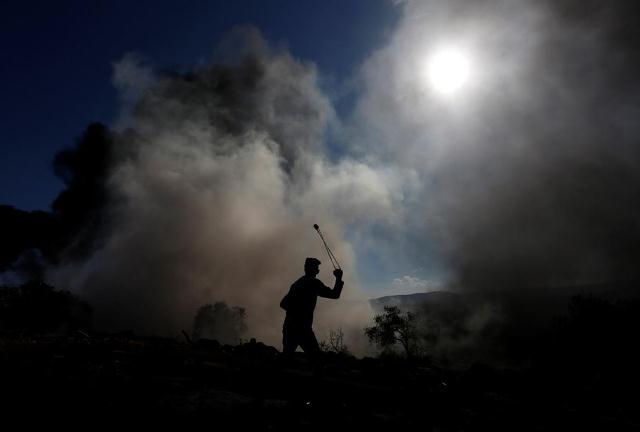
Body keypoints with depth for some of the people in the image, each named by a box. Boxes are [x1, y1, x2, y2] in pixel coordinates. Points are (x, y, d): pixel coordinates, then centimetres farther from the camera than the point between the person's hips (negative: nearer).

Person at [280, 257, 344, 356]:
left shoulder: (296, 283, 19)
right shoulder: (314, 282, -1)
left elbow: (283, 304, 23)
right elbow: (334, 295, -1)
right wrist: (339, 278, 10)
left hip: (288, 326, 7)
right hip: (302, 327, -7)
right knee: (315, 355, -6)